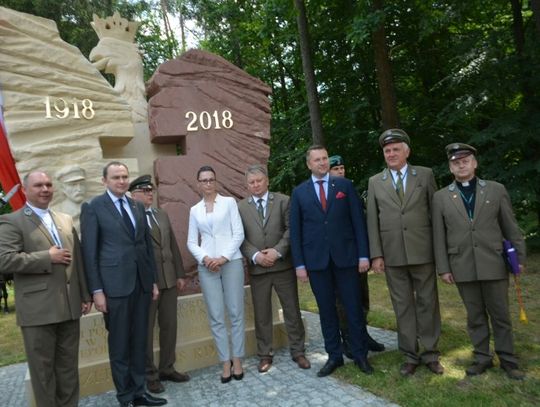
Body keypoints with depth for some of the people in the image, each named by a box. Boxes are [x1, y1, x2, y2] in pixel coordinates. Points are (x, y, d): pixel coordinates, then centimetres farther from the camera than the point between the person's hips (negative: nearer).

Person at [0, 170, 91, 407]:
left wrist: (85, 295, 10)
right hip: (38, 309, -5)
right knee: (43, 369, 8)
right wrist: (48, 257, -16)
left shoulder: (66, 220, 14)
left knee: (69, 366, 15)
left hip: (69, 305, 5)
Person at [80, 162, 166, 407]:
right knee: (119, 343, 7)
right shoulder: (93, 207, -4)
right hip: (114, 285, -5)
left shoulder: (138, 207, 12)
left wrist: (154, 280, 12)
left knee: (140, 340, 12)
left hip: (141, 283, 5)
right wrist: (96, 290, -9)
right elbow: (89, 252, -6)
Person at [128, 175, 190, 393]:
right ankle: (149, 374, 21)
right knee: (146, 329, 7)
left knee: (169, 326, 14)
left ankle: (167, 368, 29)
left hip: (169, 279, 6)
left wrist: (180, 274, 11)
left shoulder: (162, 215, 13)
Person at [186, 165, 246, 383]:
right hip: (207, 266, 2)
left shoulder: (229, 202, 4)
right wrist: (205, 258, -10)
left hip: (231, 262, -2)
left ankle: (237, 360, 15)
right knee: (216, 316, 3)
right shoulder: (195, 210, 11)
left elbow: (239, 233, -2)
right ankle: (225, 362, 14)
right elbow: (192, 242, 8)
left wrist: (224, 257, -12)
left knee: (236, 313, 2)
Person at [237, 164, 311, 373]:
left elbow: (291, 229, -4)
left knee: (292, 310, 8)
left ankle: (298, 352, 24)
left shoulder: (283, 201, 3)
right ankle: (265, 355, 24)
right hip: (257, 268, 1)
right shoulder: (240, 207, 6)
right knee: (261, 314, 10)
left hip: (283, 265, -1)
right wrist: (255, 256, -13)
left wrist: (277, 251, -14)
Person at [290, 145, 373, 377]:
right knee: (326, 310, 9)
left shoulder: (344, 185, 4)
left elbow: (358, 221, 2)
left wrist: (363, 254, -4)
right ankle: (334, 356, 24)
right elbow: (295, 230, 4)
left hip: (345, 256, 0)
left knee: (354, 308, 6)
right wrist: (299, 264, -1)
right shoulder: (299, 192, 6)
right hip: (316, 260, 1)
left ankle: (360, 355, 23)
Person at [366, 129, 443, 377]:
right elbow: (372, 221, 4)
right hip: (392, 254, 1)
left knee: (427, 302, 8)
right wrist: (376, 254, -2)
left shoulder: (425, 175, 5)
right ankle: (410, 356, 20)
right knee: (402, 306, 8)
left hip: (422, 251, 0)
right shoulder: (375, 182, 7)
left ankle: (430, 354, 23)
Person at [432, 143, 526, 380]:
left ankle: (507, 359, 24)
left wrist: (519, 258, 4)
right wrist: (443, 268, -2)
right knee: (475, 315, 10)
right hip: (463, 267, 0)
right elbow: (439, 236, 1)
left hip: (494, 264, 0)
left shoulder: (496, 190, 4)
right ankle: (482, 358, 24)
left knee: (500, 314, 9)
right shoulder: (440, 197, 2)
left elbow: (510, 227, 6)